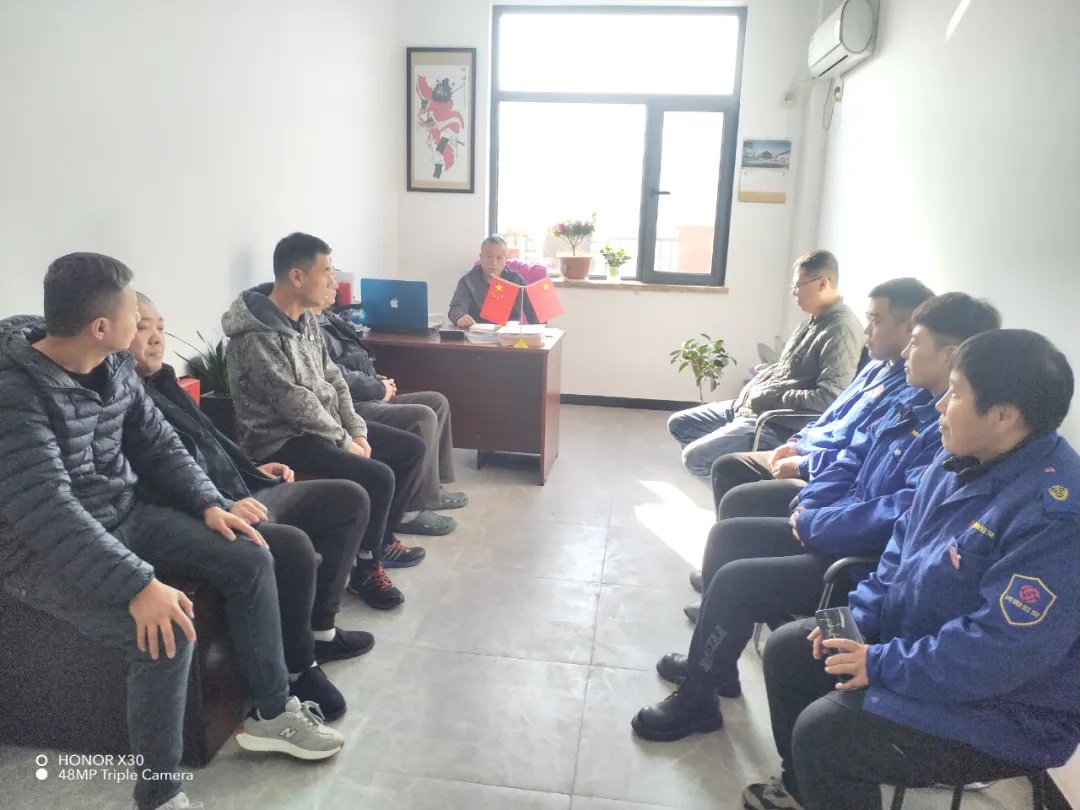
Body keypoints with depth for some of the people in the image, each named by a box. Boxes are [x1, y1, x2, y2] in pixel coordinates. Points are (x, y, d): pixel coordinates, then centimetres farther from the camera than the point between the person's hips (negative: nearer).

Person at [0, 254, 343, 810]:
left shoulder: (115, 365, -2)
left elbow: (156, 443, 9)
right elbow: (47, 510, -34)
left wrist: (209, 503, -4)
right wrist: (139, 583, -40)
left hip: (123, 517, 8)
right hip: (45, 551, -8)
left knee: (250, 559, -3)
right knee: (167, 631, -30)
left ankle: (271, 713, 13)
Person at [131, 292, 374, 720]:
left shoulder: (161, 381, 17)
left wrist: (252, 469, 19)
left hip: (239, 492, 11)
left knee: (350, 499, 8)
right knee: (293, 545, -35)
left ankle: (319, 627, 14)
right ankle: (299, 668, -9)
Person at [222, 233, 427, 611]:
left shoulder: (306, 319, 7)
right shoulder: (256, 336, -22)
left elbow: (333, 380, 9)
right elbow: (295, 404, -24)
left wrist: (357, 432, -2)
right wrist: (346, 443, -16)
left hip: (323, 427, 10)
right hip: (282, 440, -10)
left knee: (411, 448, 7)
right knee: (377, 476, -27)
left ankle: (381, 539, 21)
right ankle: (365, 568, -3)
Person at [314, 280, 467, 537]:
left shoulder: (328, 319, 18)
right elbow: (337, 377, -23)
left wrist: (378, 380, 8)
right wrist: (380, 389, -11)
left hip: (366, 398, 12)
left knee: (437, 402, 9)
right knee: (423, 417, -25)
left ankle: (431, 486, 12)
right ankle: (412, 509, -16)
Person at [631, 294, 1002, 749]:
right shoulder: (916, 401, 7)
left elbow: (901, 516, -31)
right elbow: (853, 458, 14)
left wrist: (813, 524, -18)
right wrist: (809, 506, -2)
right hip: (834, 534, 10)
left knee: (734, 580, -16)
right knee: (728, 536, 9)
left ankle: (696, 701, 6)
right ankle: (713, 662, 24)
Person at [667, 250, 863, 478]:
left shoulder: (841, 330, -18)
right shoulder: (815, 320, 13)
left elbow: (830, 397, -28)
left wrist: (769, 398, -19)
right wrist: (756, 386, 7)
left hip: (779, 423, -10)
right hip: (748, 405, 11)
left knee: (694, 457, -21)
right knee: (677, 424, 10)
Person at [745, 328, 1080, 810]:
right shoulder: (961, 460, -1)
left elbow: (1000, 654, -32)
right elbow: (902, 549, 10)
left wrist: (882, 666, -23)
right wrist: (859, 618, -2)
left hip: (1002, 710, -9)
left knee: (822, 730, -22)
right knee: (786, 650, 9)